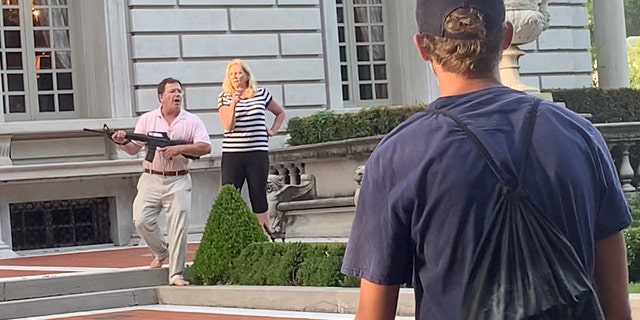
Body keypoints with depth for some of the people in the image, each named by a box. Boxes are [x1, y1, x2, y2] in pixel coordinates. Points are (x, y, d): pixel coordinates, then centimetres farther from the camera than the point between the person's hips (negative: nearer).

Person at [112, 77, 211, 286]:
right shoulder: (147, 119, 7)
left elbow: (206, 147, -5)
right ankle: (161, 252, 17)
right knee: (142, 220, -11)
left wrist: (180, 149, -16)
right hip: (151, 179, 1)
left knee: (178, 227, -7)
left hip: (178, 181, -1)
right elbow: (134, 148, 7)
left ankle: (176, 275, -1)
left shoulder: (192, 121, 5)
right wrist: (122, 142, -15)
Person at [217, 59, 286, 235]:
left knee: (259, 196, 4)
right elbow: (228, 125, -7)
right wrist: (234, 103, -17)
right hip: (232, 154, -1)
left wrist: (273, 130, 9)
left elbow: (280, 113, 23)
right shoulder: (225, 97, 4)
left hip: (258, 154, 1)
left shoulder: (261, 94, 8)